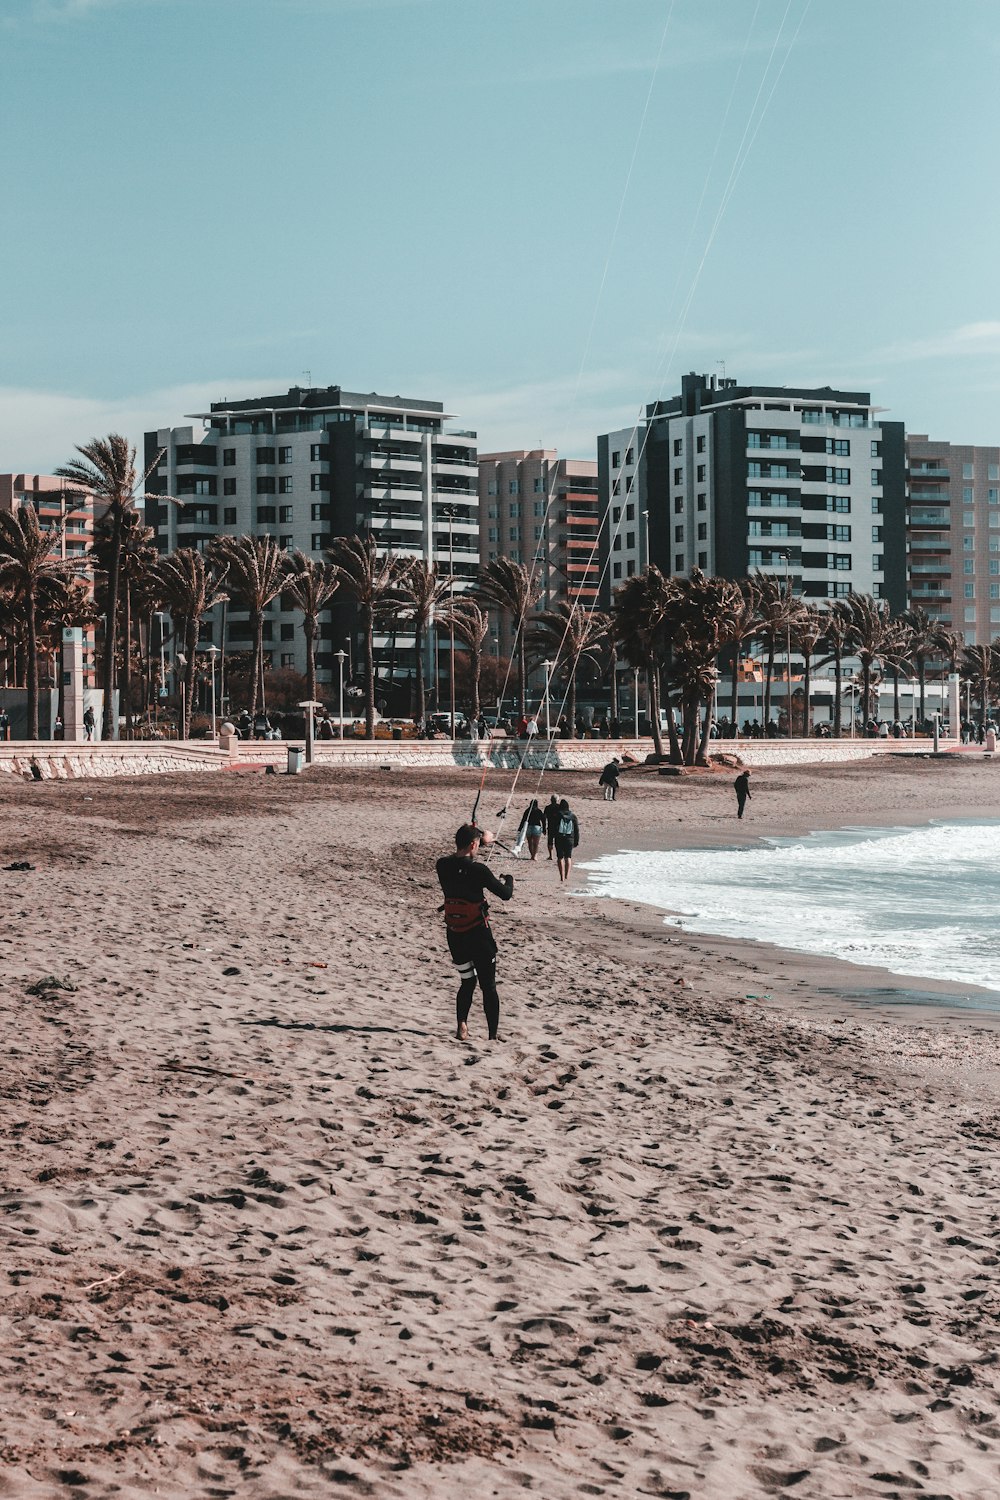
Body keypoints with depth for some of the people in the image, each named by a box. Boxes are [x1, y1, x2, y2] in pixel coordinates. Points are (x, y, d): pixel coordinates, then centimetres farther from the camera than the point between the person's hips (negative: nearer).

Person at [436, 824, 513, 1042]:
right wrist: (508, 879, 12)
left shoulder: (443, 866, -3)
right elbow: (505, 894, -10)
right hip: (478, 934, -5)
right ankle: (494, 1035, 9)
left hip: (454, 934, 5)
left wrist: (466, 834, 30)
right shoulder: (478, 870, -18)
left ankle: (461, 1025, 3)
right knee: (488, 986, 7)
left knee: (467, 982, 20)